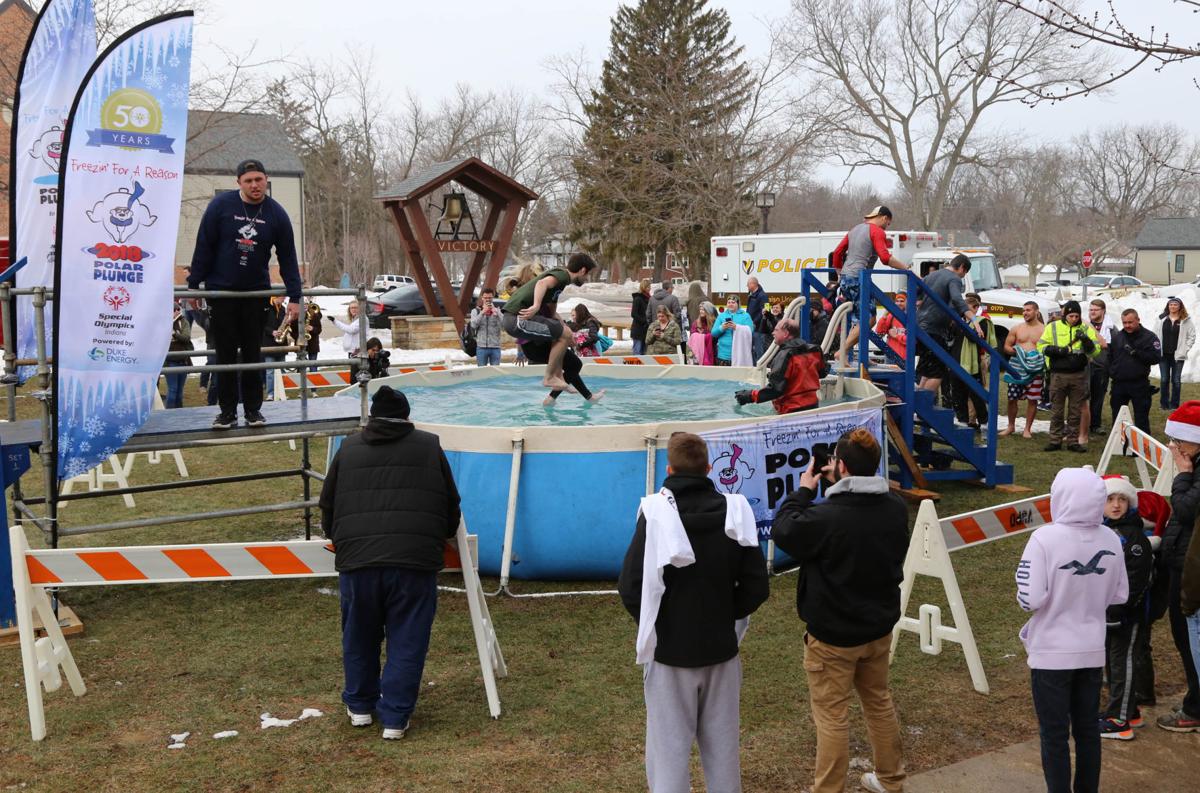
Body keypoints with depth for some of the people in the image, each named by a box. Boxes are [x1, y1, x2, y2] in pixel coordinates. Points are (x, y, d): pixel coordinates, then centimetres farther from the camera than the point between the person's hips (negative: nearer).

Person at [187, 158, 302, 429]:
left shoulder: (276, 214, -3)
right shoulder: (221, 205, -9)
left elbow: (287, 258, 0)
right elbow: (203, 246, -4)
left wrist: (294, 297, -4)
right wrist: (194, 284, -5)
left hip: (256, 292, 1)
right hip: (220, 290, -1)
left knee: (253, 353, 5)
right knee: (225, 352, 3)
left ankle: (253, 409, 14)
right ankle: (227, 410, 11)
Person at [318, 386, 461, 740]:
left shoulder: (349, 447, 16)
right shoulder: (429, 446, 13)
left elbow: (328, 506, 21)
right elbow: (451, 505, 18)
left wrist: (340, 542, 39)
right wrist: (438, 540, 36)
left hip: (356, 558, 2)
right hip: (415, 560, -2)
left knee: (359, 637, 19)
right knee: (407, 641, 7)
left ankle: (360, 706, 33)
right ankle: (395, 717, 10)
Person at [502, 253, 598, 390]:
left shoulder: (558, 275, 23)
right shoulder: (562, 275, -6)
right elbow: (542, 283, -28)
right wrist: (536, 306, -41)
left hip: (509, 318, 10)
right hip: (517, 318, -10)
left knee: (559, 333, 22)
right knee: (564, 337, -8)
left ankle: (558, 376, 18)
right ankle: (549, 377, -1)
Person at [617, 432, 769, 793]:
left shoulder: (655, 516, -14)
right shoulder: (734, 513, -5)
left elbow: (631, 589, -14)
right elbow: (756, 587, -3)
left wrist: (654, 625, 3)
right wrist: (724, 615, 11)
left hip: (669, 652, -3)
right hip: (722, 650, 3)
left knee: (669, 749, 6)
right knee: (722, 747, 16)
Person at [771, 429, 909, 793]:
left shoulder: (827, 517, -29)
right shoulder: (895, 508, -8)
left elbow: (782, 530, -13)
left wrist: (804, 490, -2)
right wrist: (839, 486, 3)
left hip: (834, 635, -7)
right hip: (880, 627, 7)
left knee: (832, 715, 7)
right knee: (879, 701, 25)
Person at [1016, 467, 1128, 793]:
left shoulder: (1046, 538, -21)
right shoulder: (1111, 540, -5)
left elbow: (1030, 599, -22)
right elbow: (1120, 595, 5)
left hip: (1052, 653, -5)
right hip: (1092, 651, 5)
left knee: (1054, 735, 7)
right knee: (1088, 730, 18)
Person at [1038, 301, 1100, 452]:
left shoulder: (1085, 328, 5)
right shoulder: (1053, 327, 3)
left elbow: (1096, 350, -1)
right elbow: (1041, 346, 2)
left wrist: (1086, 340, -19)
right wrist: (1056, 350, -14)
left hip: (1078, 375, 1)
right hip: (1059, 375, -1)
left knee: (1076, 411, 6)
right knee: (1057, 410, 4)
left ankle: (1074, 441, 13)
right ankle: (1055, 440, 11)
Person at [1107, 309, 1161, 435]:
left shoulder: (1149, 336, -5)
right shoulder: (1116, 337, 7)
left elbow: (1156, 357, -14)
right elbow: (1110, 358, 10)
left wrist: (1136, 352, -20)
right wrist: (1109, 373, 0)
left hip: (1139, 385, -4)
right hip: (1119, 384, 4)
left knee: (1141, 419, 2)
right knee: (1117, 418, 13)